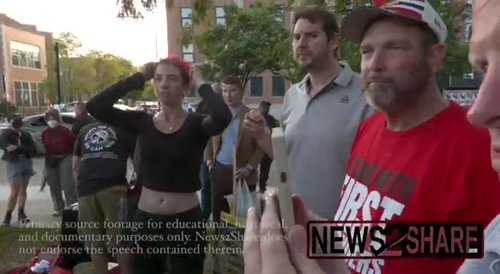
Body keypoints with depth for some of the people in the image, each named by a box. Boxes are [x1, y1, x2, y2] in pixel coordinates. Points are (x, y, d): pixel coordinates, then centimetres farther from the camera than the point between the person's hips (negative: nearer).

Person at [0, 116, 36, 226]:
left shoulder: (26, 134, 10)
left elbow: (33, 149, -2)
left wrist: (17, 148, -16)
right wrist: (24, 149, -22)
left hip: (26, 162, 4)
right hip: (13, 163, -4)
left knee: (23, 190, 9)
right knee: (15, 191, -8)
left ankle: (21, 213, 19)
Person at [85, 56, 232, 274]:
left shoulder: (197, 124, -8)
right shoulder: (142, 122, 0)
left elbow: (223, 117, -31)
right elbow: (95, 107, -11)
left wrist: (200, 83, -15)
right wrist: (139, 78, -9)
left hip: (186, 221, -3)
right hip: (146, 220, 3)